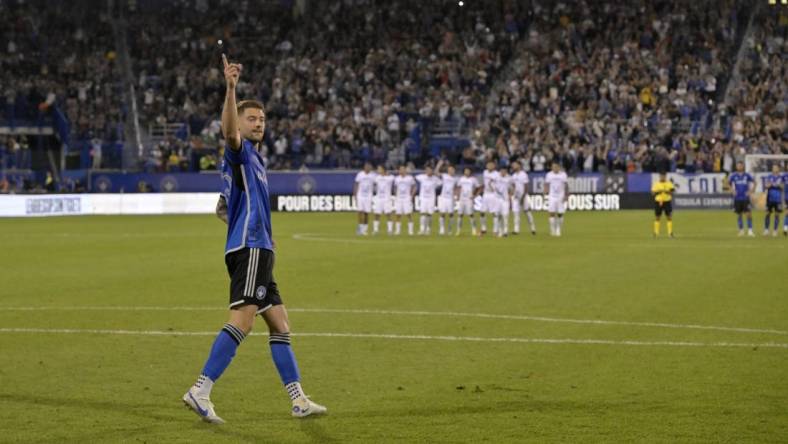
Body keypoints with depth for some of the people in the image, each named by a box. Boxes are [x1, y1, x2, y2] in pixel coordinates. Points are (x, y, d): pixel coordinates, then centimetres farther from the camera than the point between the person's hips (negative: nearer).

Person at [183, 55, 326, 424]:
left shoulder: (254, 157, 24)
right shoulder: (239, 151, -4)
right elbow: (229, 130, -29)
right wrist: (231, 89, -42)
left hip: (257, 249, 10)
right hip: (249, 247, -10)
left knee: (279, 324, 10)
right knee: (242, 320, -19)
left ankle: (297, 399, 13)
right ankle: (200, 391, -22)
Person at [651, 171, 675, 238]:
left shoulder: (669, 183, 3)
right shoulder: (656, 184, 4)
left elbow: (672, 192, -6)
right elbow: (653, 193, 0)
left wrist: (666, 191, -22)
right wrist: (658, 192, -18)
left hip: (667, 202, 0)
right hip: (658, 202, 0)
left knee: (669, 217, -4)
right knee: (658, 218, 2)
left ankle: (670, 232, -1)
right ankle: (656, 233, 8)